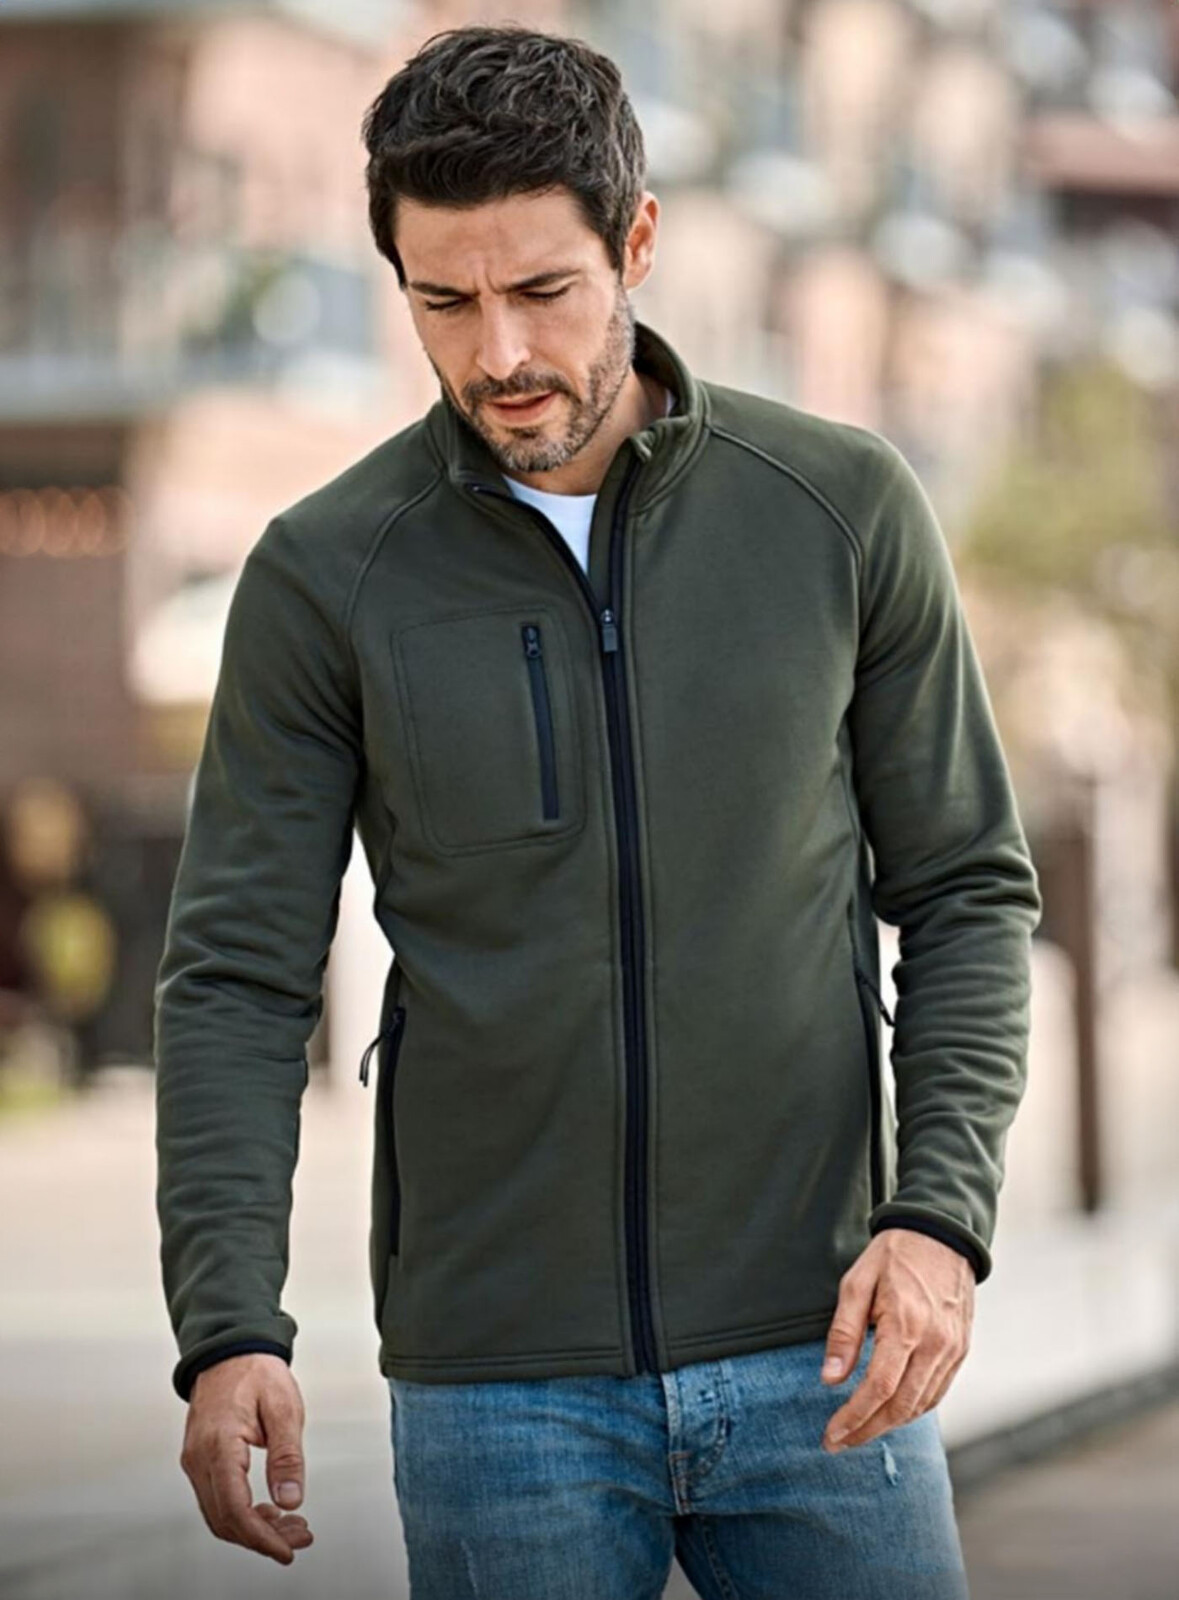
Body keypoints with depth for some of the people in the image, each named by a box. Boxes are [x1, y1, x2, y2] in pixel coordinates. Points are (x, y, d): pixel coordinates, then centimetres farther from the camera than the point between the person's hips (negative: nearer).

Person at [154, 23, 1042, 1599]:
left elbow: (965, 890, 6)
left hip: (813, 1357, 1)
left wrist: (941, 1211, -8)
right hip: (500, 1387, -1)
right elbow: (238, 978, -1)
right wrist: (228, 1327, -14)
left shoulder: (844, 507, 1)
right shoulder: (325, 575, -1)